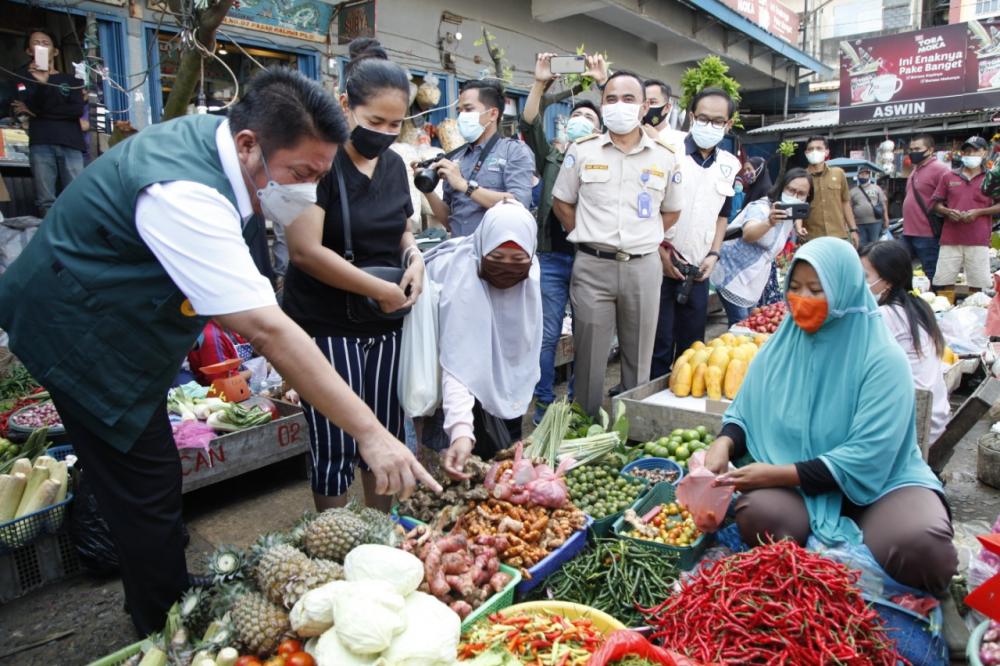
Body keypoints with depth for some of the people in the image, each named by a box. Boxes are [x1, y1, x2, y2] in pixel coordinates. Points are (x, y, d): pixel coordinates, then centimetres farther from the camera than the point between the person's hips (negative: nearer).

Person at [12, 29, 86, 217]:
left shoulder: (71, 80, 22)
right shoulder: (26, 74, 21)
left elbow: (78, 110, 5)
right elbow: (31, 106, 3)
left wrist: (39, 111, 2)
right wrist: (42, 84, -14)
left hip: (71, 143, 0)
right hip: (41, 144, 0)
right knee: (46, 202, -11)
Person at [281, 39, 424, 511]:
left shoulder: (393, 164, 9)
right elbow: (306, 250, -21)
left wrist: (414, 256, -1)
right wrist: (383, 291, -15)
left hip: (385, 325, 7)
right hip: (326, 326, -6)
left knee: (386, 438, 14)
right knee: (335, 449, 1)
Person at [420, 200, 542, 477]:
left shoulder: (529, 271, -13)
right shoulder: (462, 279, -32)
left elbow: (524, 342, 1)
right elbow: (456, 364, -39)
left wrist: (519, 397, 1)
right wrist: (461, 429, -51)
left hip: (506, 389, 5)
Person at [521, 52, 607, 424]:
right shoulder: (551, 157, 14)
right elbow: (529, 125, 1)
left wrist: (605, 84, -9)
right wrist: (540, 84, -9)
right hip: (552, 258, 0)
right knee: (547, 335, 3)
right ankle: (544, 404, 15)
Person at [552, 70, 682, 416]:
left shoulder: (665, 156, 6)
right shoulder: (582, 150, 3)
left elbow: (671, 211, 16)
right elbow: (561, 203, 10)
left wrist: (643, 238, 6)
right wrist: (590, 237, 4)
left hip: (643, 267, 1)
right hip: (592, 266, -1)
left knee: (638, 359, 10)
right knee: (589, 359, 4)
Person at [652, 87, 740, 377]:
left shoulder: (729, 165, 10)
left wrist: (713, 255, 7)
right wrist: (662, 251, -11)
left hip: (698, 271, 5)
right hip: (662, 265, -4)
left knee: (692, 344, 10)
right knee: (660, 344, -1)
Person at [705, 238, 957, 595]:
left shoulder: (883, 360, -13)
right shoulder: (778, 348, 1)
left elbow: (865, 459, -18)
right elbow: (744, 414, 6)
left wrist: (779, 473, -23)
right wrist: (724, 444, -16)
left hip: (880, 482, -2)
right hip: (794, 486, 2)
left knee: (919, 544, -33)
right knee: (757, 514, -30)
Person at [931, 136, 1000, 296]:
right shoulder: (948, 177, 13)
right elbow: (936, 205, 13)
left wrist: (978, 212, -10)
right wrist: (947, 212, -7)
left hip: (978, 241, -1)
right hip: (950, 239, 1)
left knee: (977, 285, 1)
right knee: (945, 283, 1)